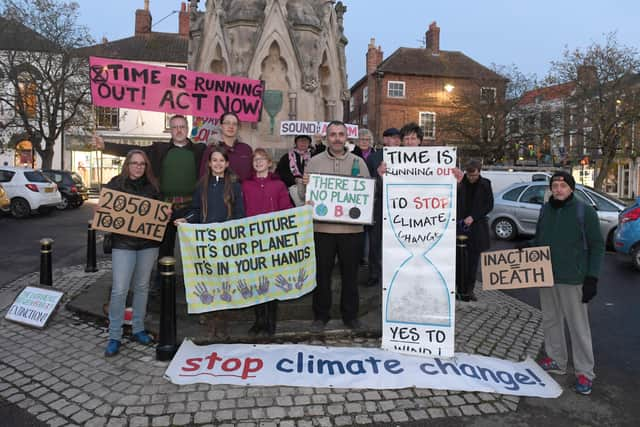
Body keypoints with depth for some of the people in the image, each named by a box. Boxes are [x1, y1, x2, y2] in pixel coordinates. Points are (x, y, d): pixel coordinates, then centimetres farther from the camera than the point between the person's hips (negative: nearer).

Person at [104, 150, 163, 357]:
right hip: (123, 243, -3)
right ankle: (114, 337, 6)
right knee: (119, 289, -6)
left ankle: (138, 329, 26)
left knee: (142, 287, 12)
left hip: (148, 243, 3)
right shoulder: (116, 183, 1)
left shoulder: (152, 185, 8)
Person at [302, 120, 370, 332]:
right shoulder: (314, 162, 6)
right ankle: (320, 315, 22)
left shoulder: (358, 162, 8)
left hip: (351, 228, 1)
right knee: (322, 273, 7)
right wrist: (305, 185, -13)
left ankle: (350, 314, 25)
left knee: (350, 273, 10)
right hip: (322, 226, 0)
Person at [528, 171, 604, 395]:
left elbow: (597, 246, -6)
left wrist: (592, 277, -12)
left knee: (578, 326, 1)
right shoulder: (545, 209, 8)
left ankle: (584, 372, 13)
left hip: (572, 280, -5)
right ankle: (556, 361, 31)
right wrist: (528, 246, -3)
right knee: (550, 321, 15)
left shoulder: (585, 211, -7)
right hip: (546, 277, 5)